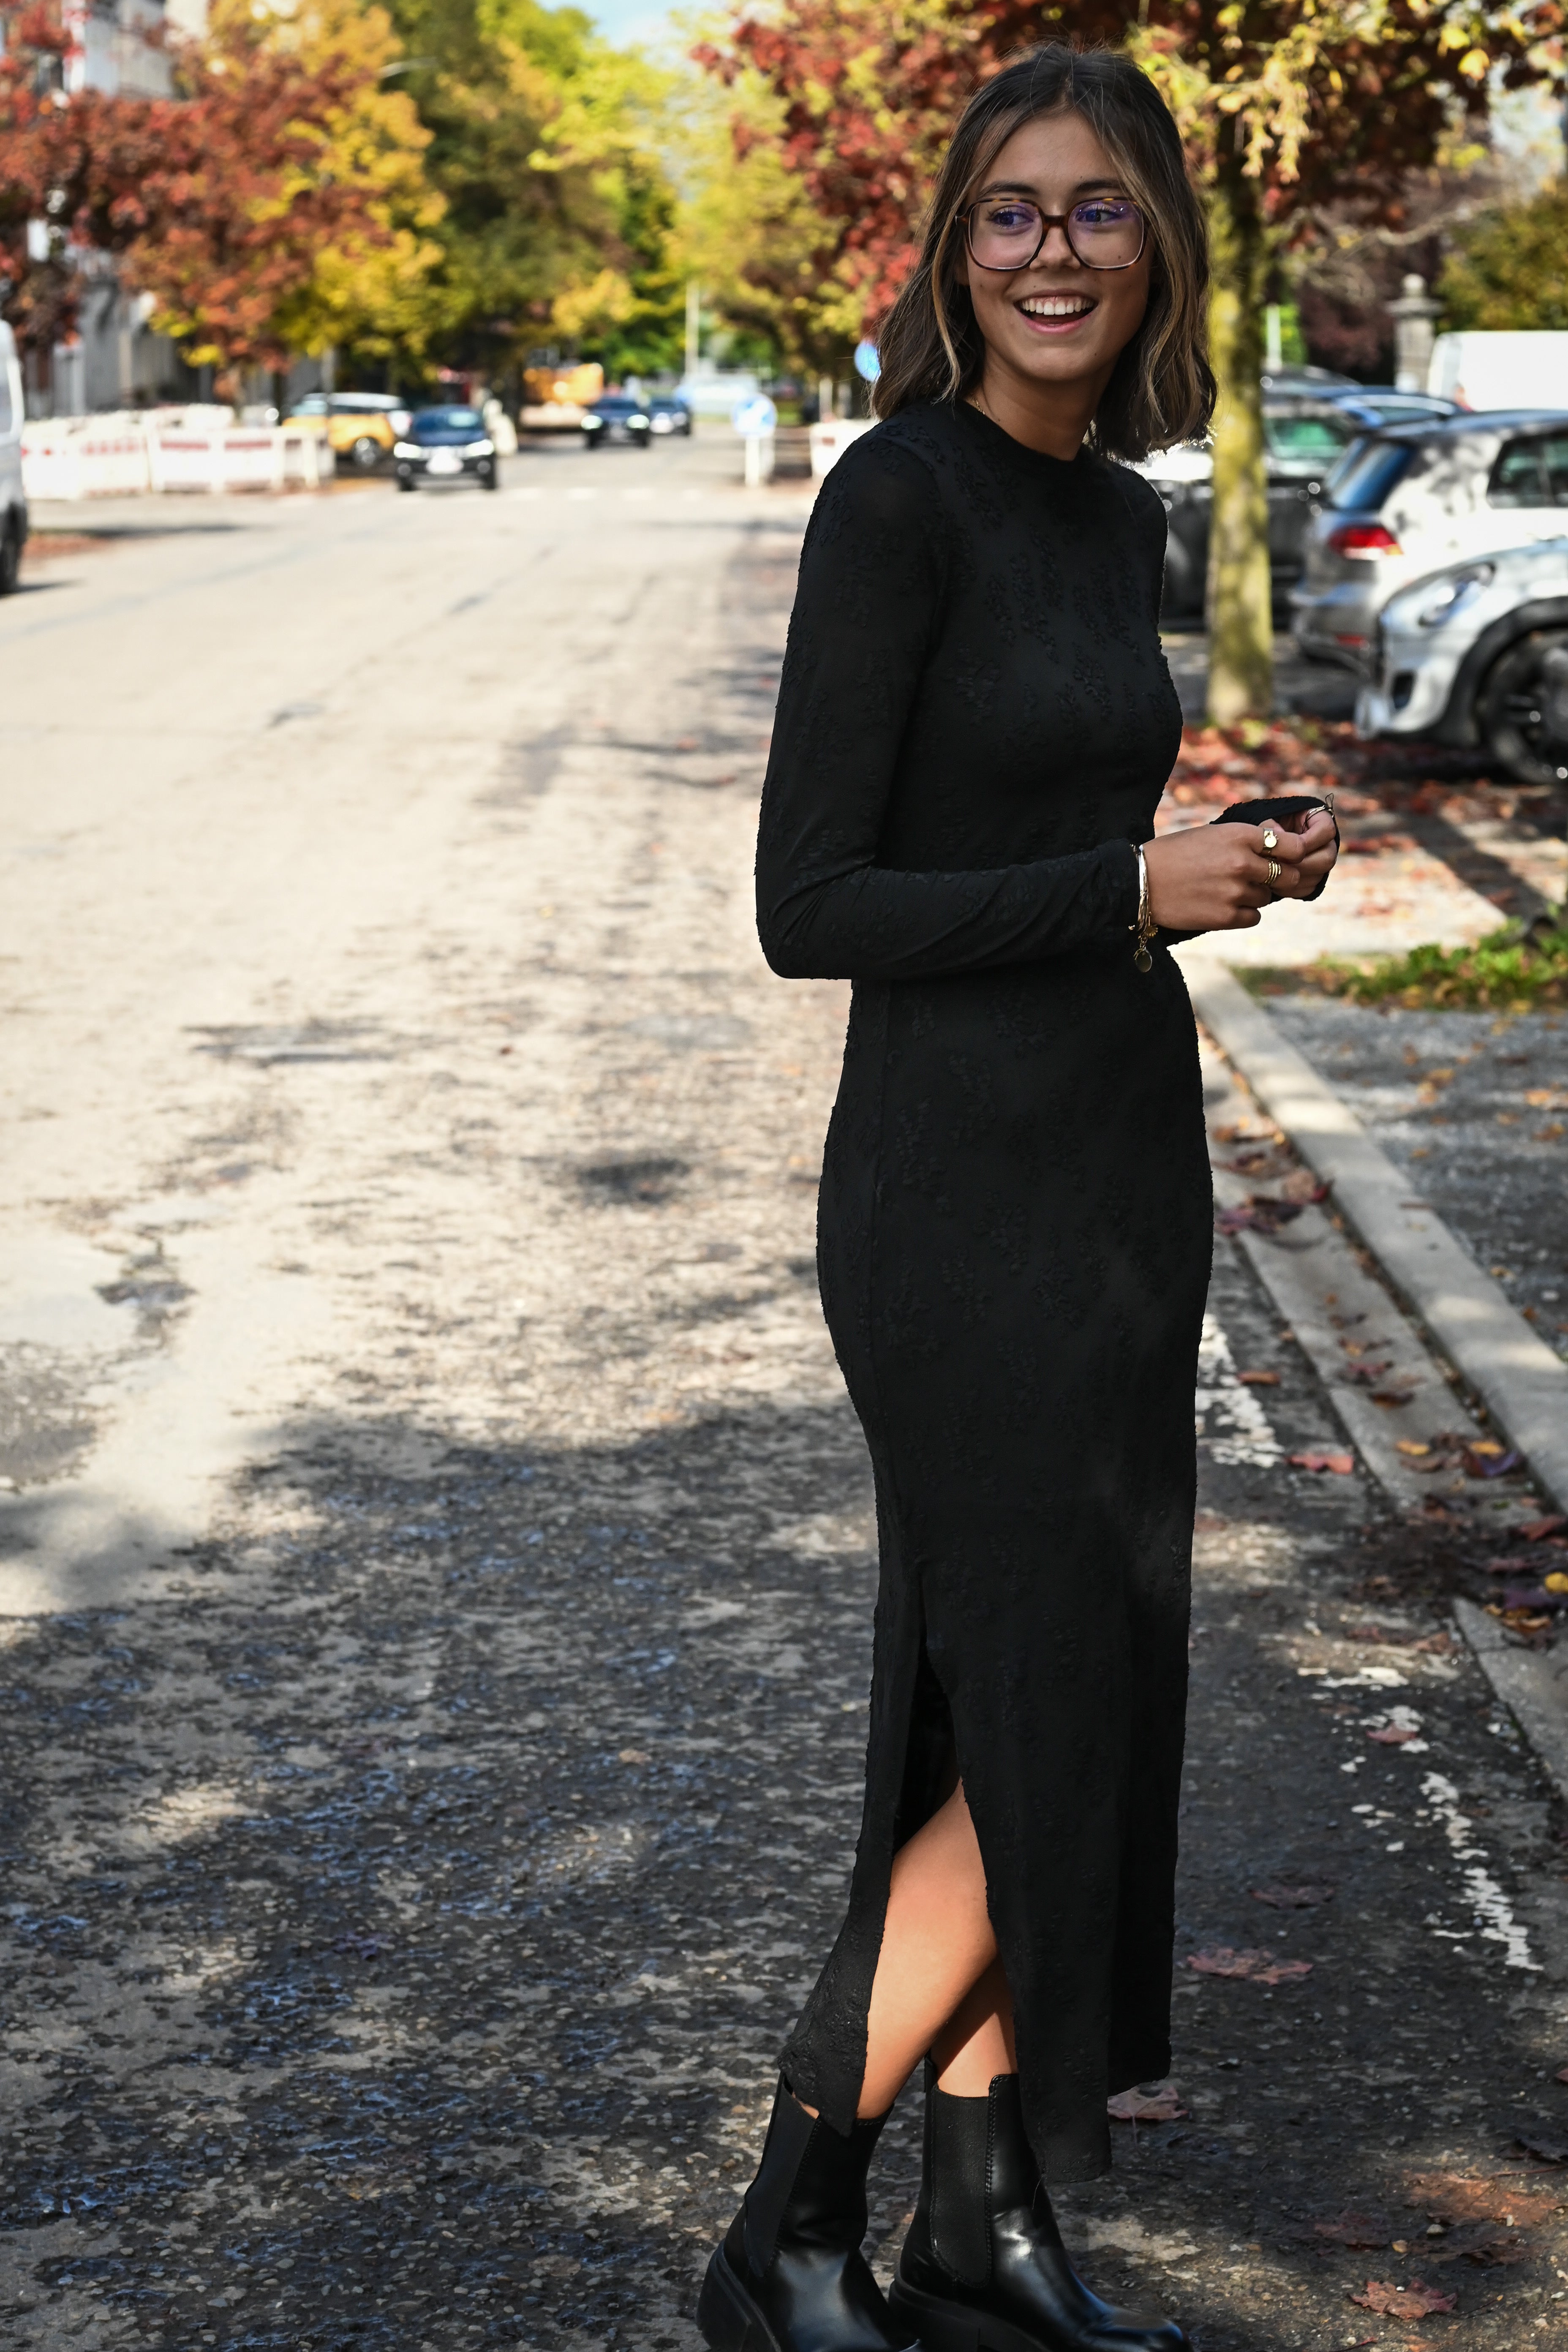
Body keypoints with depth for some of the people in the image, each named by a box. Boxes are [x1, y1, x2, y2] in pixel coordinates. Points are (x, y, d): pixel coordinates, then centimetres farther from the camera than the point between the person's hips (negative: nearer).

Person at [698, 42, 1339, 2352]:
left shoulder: (1118, 512, 11)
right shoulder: (902, 494, -14)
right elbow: (810, 903, -17)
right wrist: (1134, 890, -18)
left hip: (1122, 1165, 8)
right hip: (963, 1191, -8)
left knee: (1072, 1718, 13)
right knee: (1029, 1747, -4)